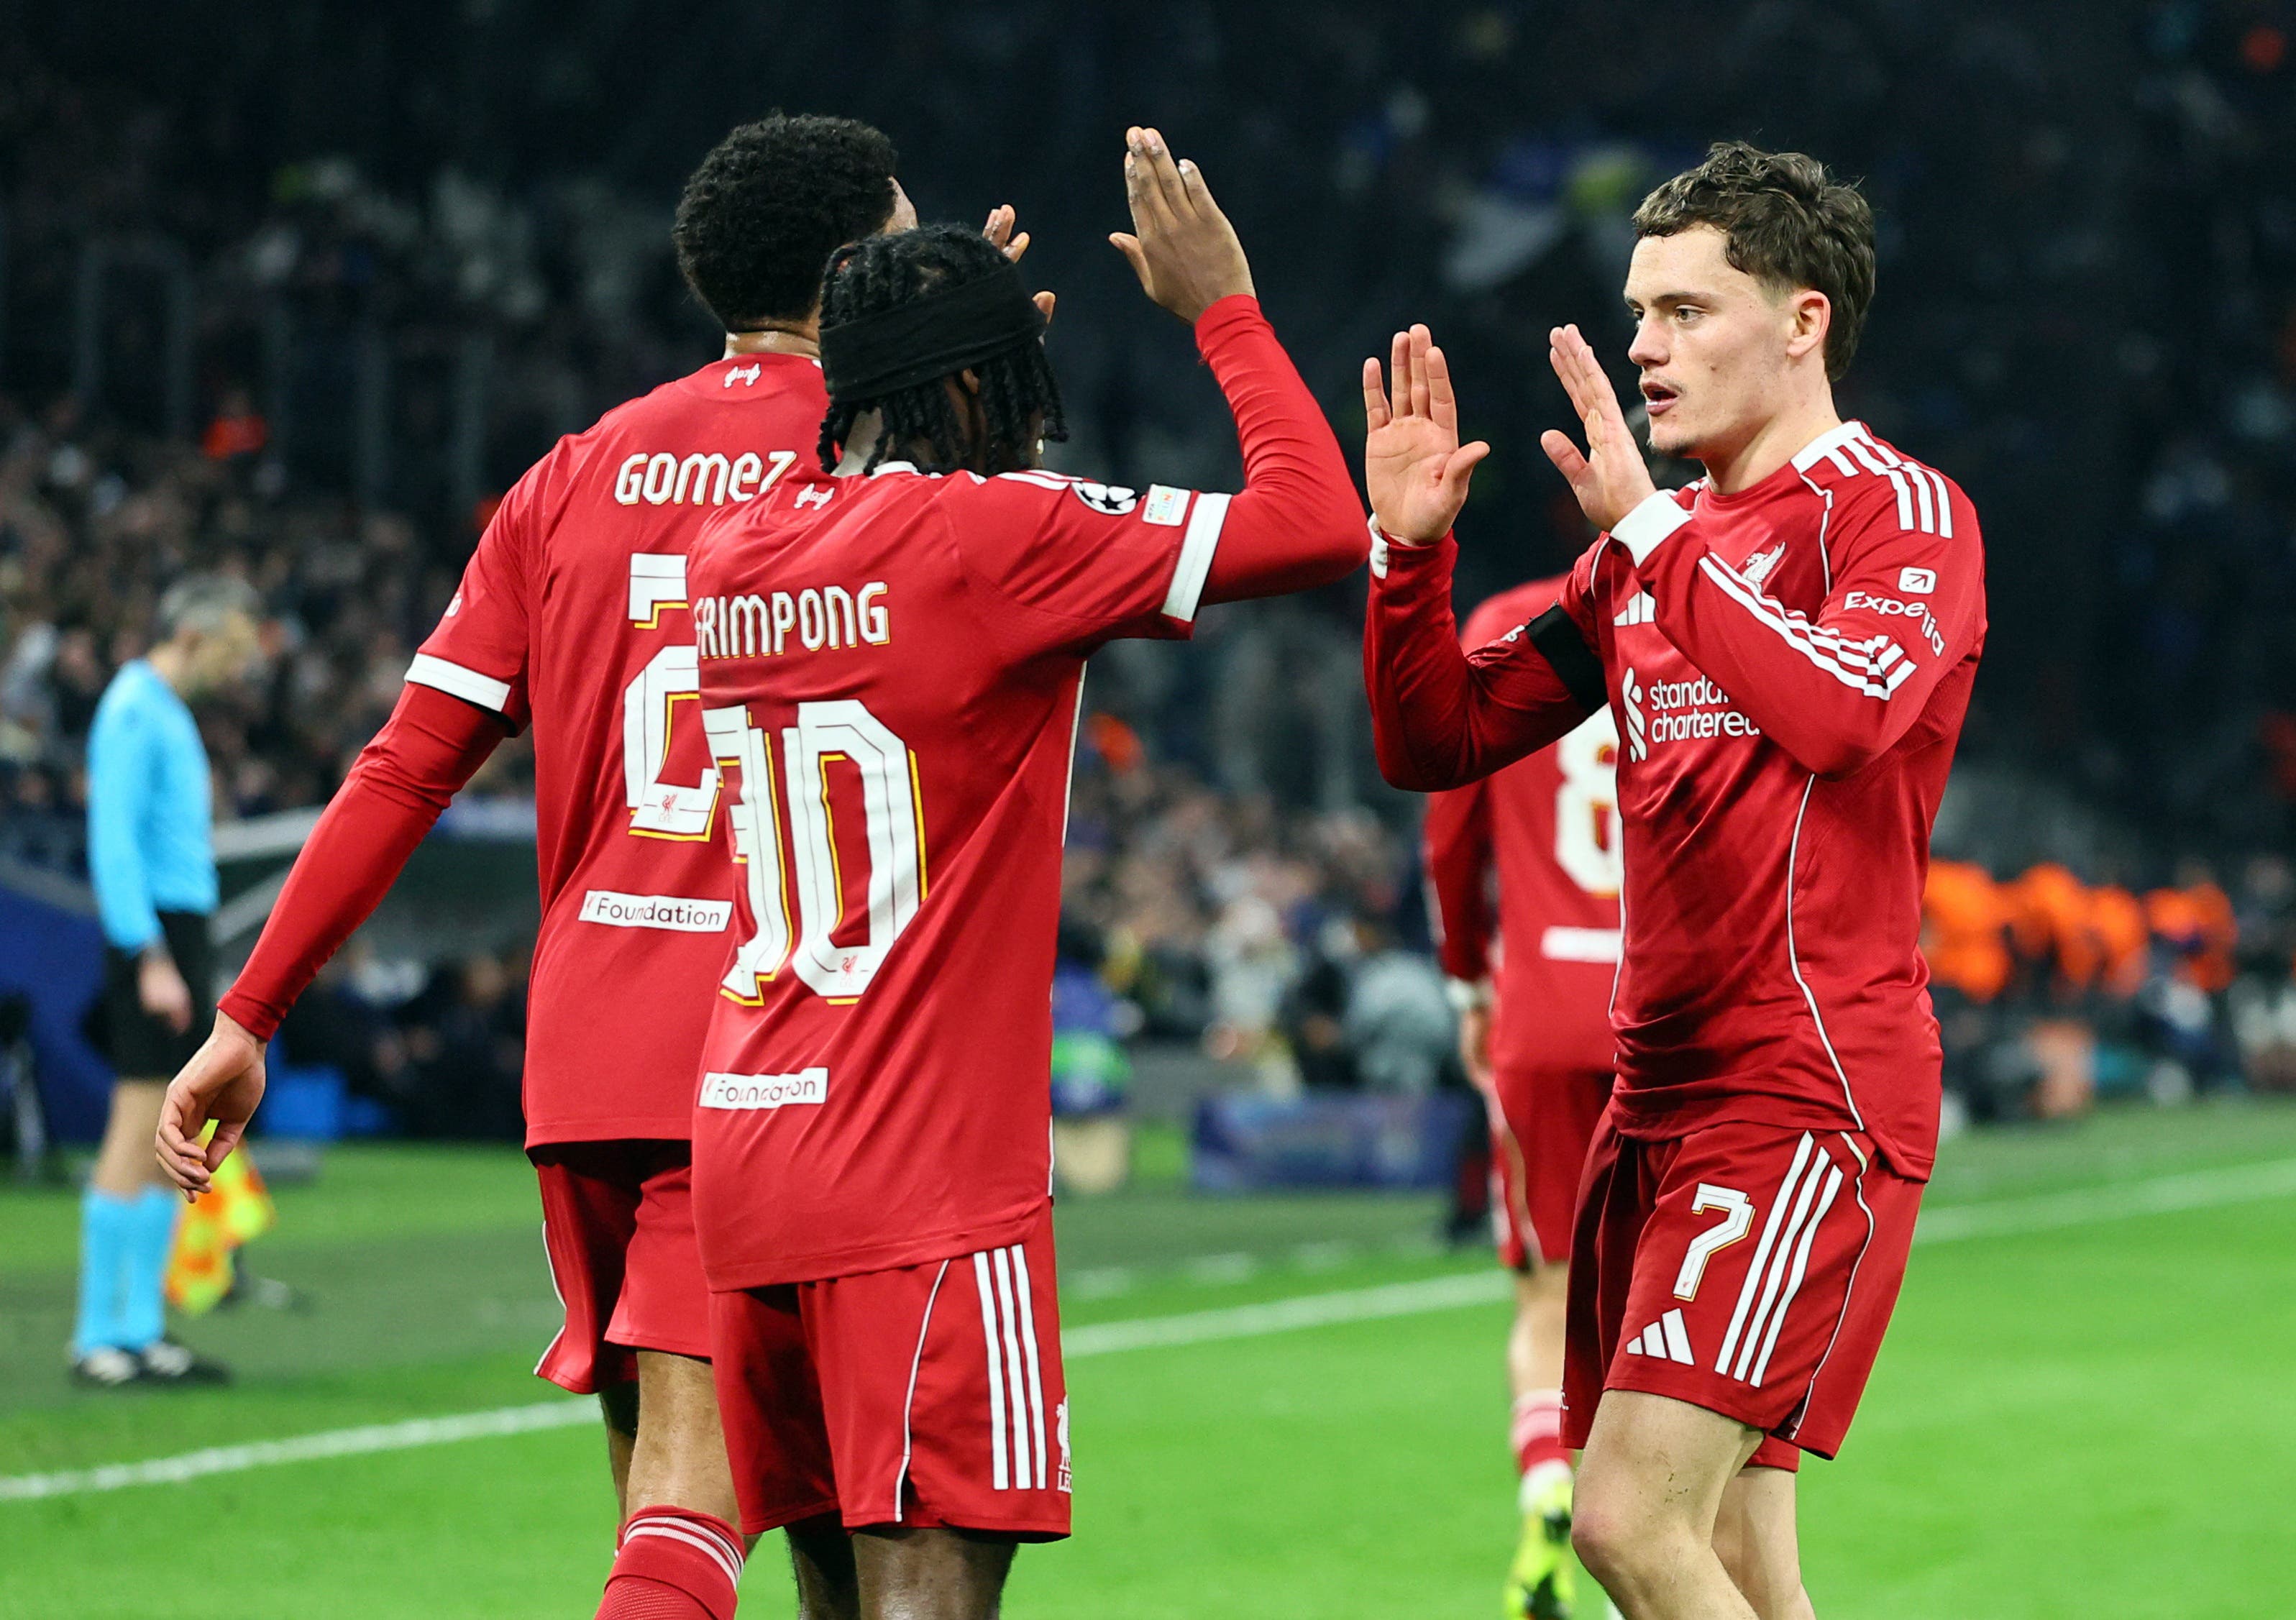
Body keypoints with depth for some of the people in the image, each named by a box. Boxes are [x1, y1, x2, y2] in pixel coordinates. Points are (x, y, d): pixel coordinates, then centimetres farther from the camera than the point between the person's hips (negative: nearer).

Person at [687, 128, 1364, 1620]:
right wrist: (1223, 306, 1)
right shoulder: (992, 535, -10)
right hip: (923, 1174, -8)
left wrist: (921, 335, 34)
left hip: (745, 1147, 8)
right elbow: (1317, 524, -12)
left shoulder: (736, 550, 12)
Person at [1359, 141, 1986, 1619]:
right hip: (1663, 1098, 8)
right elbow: (1437, 741, 17)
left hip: (1809, 1095, -8)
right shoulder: (1652, 551, 17)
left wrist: (1655, 529, -22)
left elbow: (1843, 710, -26)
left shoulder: (1899, 511, -5)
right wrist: (1413, 548, 1)